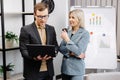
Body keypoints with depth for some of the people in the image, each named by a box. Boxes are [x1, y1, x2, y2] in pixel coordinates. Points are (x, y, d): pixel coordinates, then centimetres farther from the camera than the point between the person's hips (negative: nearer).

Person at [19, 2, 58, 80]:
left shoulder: (51, 29, 7)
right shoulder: (26, 30, -8)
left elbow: (55, 45, 11)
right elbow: (23, 50, -10)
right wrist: (34, 57, -27)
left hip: (48, 71, 5)